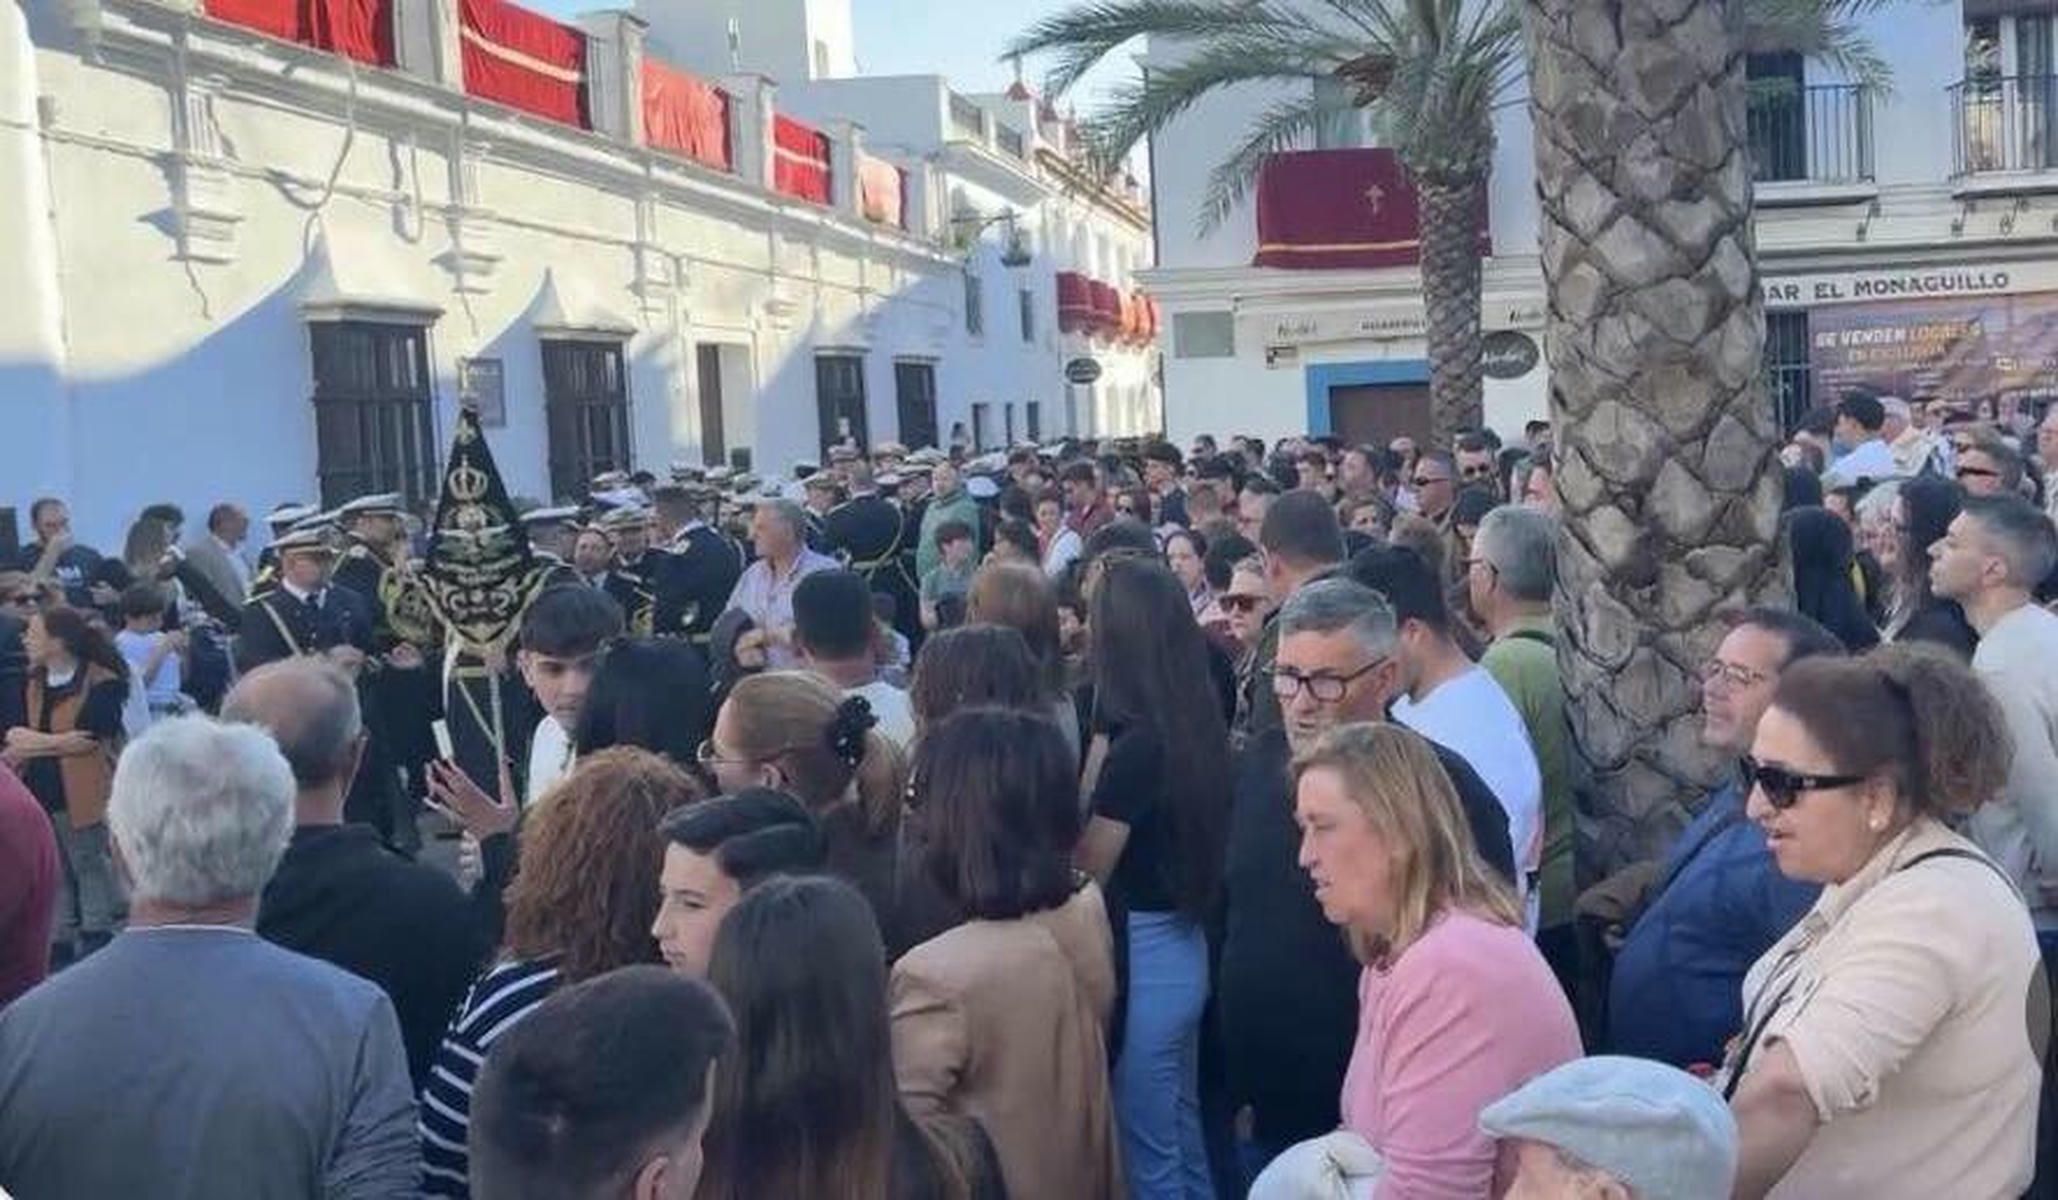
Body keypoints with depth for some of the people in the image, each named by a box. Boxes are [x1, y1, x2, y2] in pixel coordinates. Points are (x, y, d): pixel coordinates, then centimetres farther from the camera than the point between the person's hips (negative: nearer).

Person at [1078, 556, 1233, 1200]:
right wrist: (1103, 739, 3)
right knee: (1183, 1136, 22)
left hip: (1141, 955, -9)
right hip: (1184, 947, 9)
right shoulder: (1198, 727, 2)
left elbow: (1086, 873, -15)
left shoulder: (1136, 745, -23)